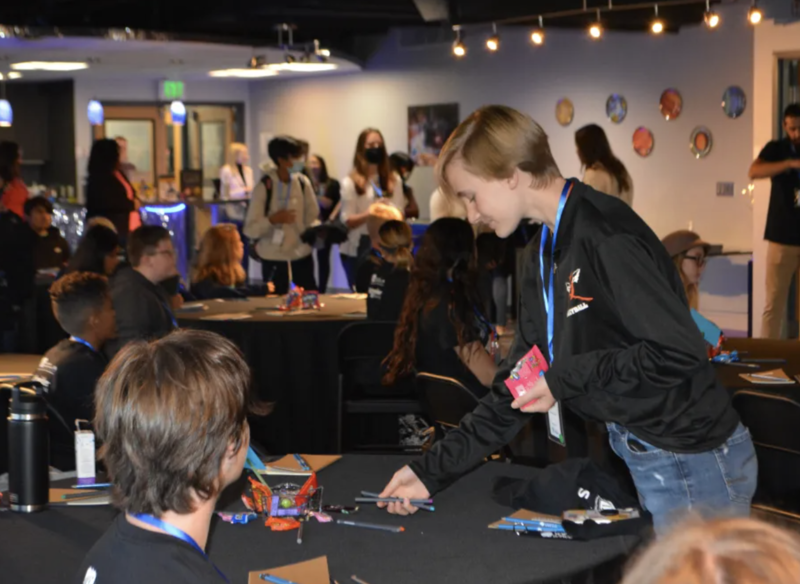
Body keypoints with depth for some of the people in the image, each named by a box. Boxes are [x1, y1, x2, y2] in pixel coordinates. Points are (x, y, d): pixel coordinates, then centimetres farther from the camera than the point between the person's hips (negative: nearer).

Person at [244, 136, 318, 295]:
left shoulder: (303, 182, -3)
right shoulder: (264, 187, -14)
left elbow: (312, 214, 11)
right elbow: (250, 229, -15)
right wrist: (272, 219, -28)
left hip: (302, 253, 3)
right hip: (273, 258, -3)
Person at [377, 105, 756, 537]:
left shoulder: (606, 235, -20)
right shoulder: (543, 252, 10)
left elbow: (680, 352, -25)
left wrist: (566, 378, -18)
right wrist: (434, 471, 7)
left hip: (691, 465, -9)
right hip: (637, 456, 9)